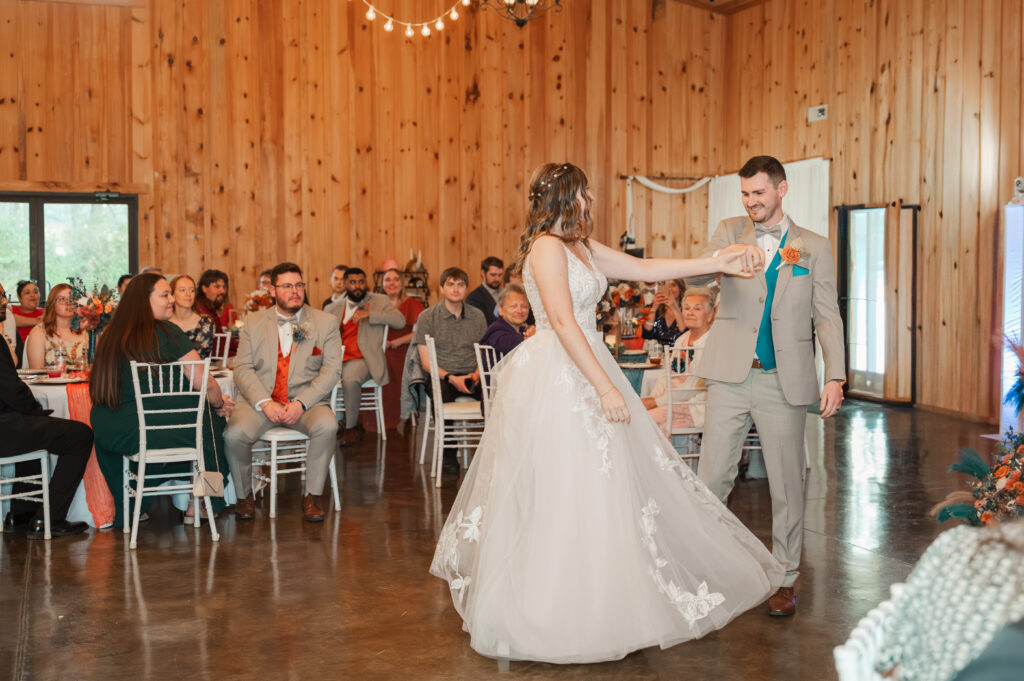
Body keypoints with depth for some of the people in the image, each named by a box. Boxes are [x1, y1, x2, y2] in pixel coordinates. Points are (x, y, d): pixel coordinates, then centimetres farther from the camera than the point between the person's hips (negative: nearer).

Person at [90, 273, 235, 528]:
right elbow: (205, 383, -9)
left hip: (103, 430, 6)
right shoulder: (166, 333, -10)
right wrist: (220, 404, 11)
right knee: (210, 416, 18)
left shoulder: (111, 334, 9)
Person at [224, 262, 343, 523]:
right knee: (234, 433, -29)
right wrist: (265, 403, -15)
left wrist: (301, 403, -15)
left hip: (307, 401, -1)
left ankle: (311, 496, -14)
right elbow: (242, 368, 3)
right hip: (259, 399, 1)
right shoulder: (254, 322, 12)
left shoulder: (326, 322, 8)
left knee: (327, 426, -33)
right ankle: (244, 495, -1)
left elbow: (332, 370, -1)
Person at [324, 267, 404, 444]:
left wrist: (369, 313, -11)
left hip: (362, 359, -3)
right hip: (336, 359, 3)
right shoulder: (333, 308, 21)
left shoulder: (379, 301, 12)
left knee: (350, 379, -35)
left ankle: (352, 427, -14)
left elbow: (400, 321, -4)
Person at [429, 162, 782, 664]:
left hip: (582, 372, 10)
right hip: (554, 378, -9)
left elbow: (645, 269, 18)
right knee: (561, 493, -3)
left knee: (603, 484, 12)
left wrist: (717, 263, 15)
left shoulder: (582, 247, 14)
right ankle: (552, 611, 8)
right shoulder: (547, 246, -13)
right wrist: (606, 387, -22)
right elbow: (562, 322, -20)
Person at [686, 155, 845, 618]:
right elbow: (694, 279, -7)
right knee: (711, 478, 2)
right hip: (731, 375, 1)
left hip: (784, 380, 0)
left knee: (786, 483, 7)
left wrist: (835, 376, -7)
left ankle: (785, 580, 19)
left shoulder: (813, 247, 6)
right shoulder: (730, 232, 8)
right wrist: (726, 256, -28)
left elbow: (827, 317, 4)